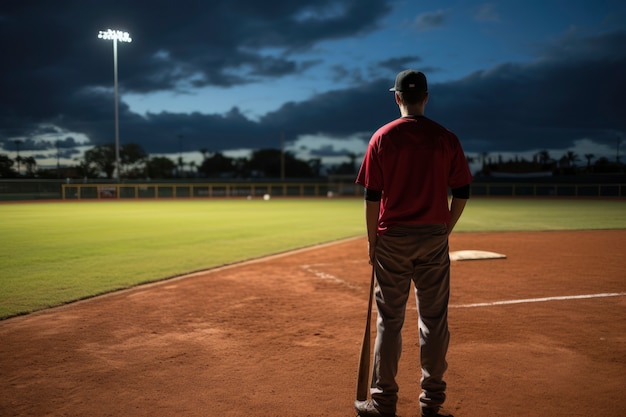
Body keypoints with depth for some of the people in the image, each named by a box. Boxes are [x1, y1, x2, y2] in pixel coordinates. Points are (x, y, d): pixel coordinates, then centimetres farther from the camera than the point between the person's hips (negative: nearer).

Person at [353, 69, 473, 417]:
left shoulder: (382, 137, -3)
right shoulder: (446, 138, 2)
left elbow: (372, 195, -5)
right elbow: (462, 192, 2)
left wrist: (372, 240, 3)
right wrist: (445, 230, 12)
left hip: (392, 239, -1)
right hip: (434, 238, 1)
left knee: (389, 319, 6)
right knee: (434, 320, 9)